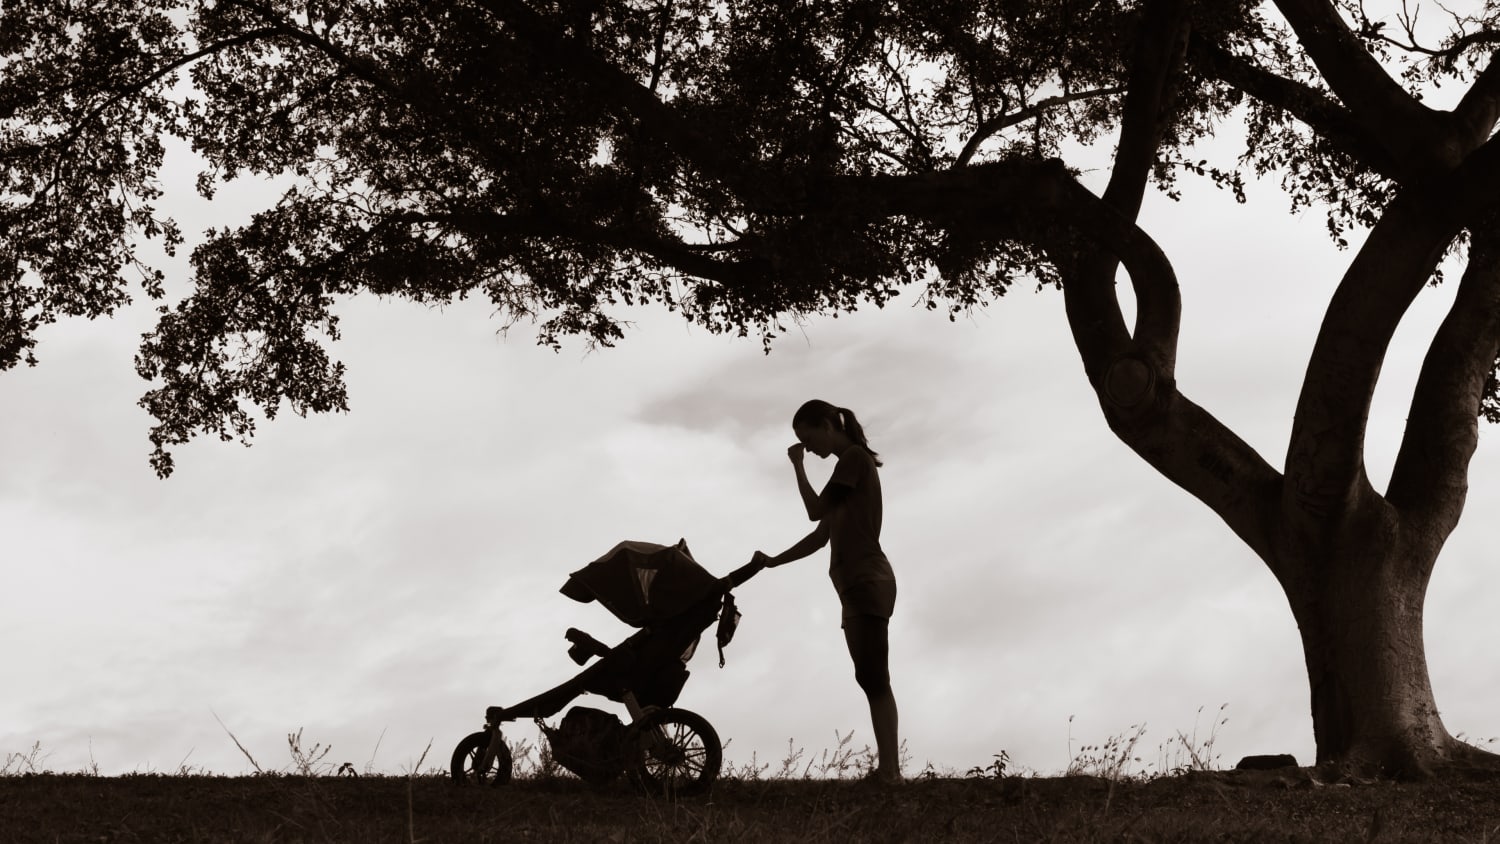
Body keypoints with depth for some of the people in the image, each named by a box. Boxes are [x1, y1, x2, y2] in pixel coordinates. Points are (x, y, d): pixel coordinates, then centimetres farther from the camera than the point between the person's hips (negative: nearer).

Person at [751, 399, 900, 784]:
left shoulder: (854, 457, -4)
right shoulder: (849, 466, 24)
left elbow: (815, 510, -9)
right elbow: (821, 536, 24)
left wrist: (798, 466, 2)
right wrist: (773, 561, 20)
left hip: (868, 582, -10)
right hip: (858, 584, 10)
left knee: (873, 678, -16)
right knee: (873, 680, 1)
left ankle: (890, 771, -22)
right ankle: (888, 770, -4)